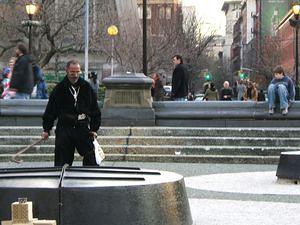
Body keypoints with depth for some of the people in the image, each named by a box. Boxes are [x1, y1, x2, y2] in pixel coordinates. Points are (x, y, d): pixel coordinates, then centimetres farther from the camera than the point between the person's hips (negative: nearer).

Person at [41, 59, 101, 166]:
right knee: (62, 162, 3)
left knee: (91, 159, -2)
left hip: (83, 128, 1)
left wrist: (94, 129, 5)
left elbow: (95, 111, 10)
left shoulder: (87, 87, 5)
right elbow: (50, 110, 6)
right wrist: (46, 129, 4)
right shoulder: (59, 89, 1)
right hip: (64, 129, -1)